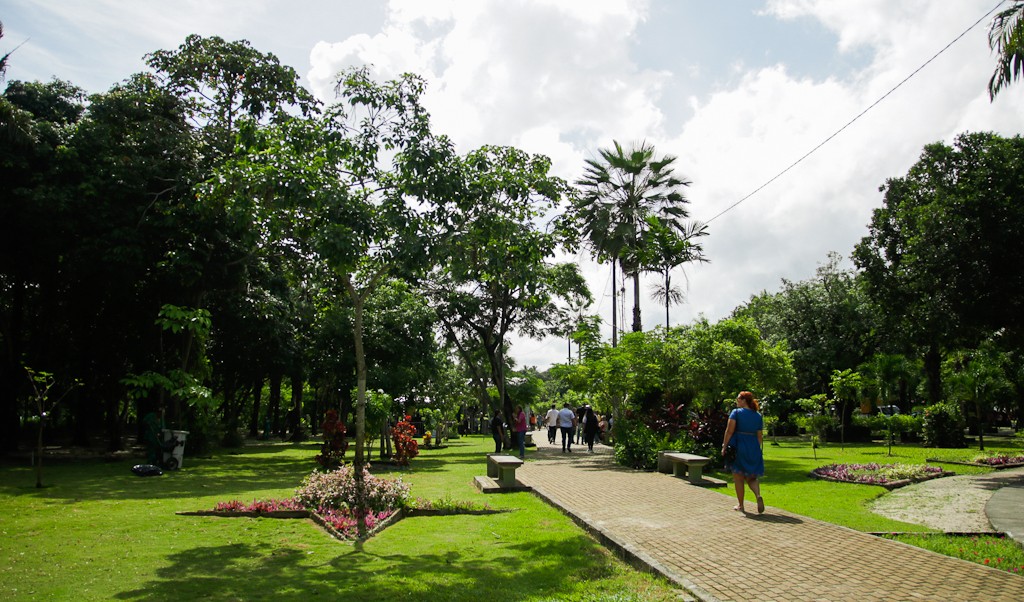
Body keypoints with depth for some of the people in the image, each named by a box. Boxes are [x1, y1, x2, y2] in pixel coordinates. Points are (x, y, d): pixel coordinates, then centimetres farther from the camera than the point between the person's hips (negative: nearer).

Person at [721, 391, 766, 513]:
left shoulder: (736, 412, -6)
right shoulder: (758, 416, 8)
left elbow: (729, 431, -13)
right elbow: (760, 435, 9)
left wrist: (724, 446, -8)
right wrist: (756, 449, 17)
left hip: (738, 447, -4)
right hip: (753, 448, 4)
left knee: (738, 478, 7)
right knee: (751, 477, 14)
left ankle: (740, 505, 12)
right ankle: (758, 496, -13)